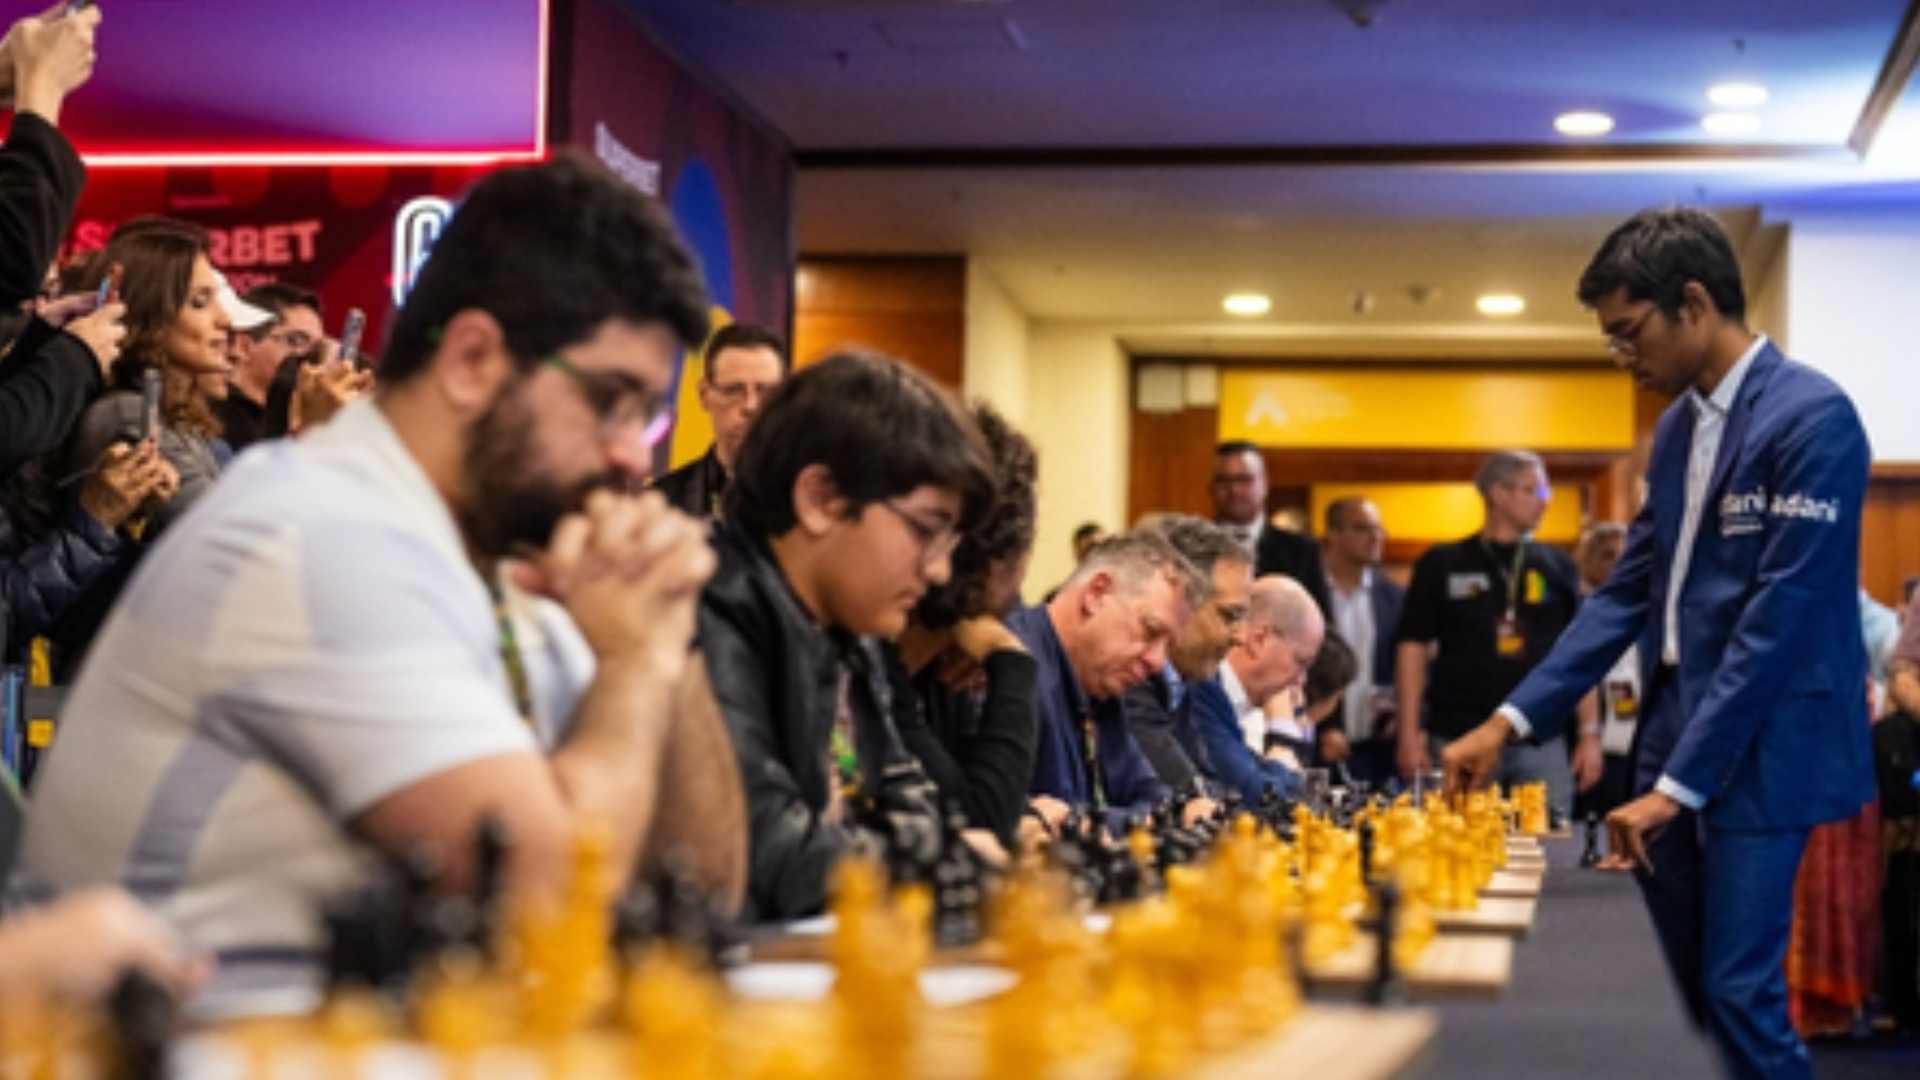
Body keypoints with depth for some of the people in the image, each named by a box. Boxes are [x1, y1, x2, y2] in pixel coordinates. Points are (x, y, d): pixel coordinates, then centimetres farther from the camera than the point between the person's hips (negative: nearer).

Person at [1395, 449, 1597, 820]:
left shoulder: (1556, 566, 9)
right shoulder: (1442, 564, 3)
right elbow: (1412, 646, 2)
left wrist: (1590, 733, 4)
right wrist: (1410, 734, -4)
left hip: (1541, 743, 2)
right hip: (1458, 741, -2)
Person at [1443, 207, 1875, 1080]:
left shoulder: (1812, 417, -15)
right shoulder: (1678, 426, 11)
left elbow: (1779, 616, -19)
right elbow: (1629, 592, 14)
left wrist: (1679, 782, -19)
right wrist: (1512, 720, 6)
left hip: (1759, 751, -8)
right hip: (1675, 738, 8)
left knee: (1738, 997, -8)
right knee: (1659, 993, 10)